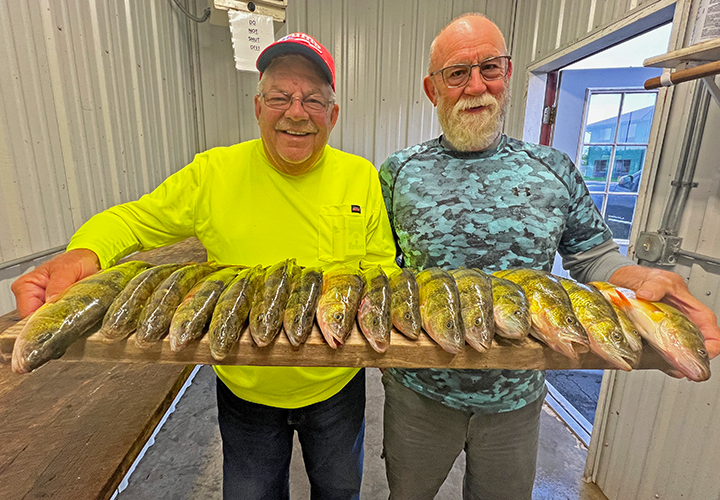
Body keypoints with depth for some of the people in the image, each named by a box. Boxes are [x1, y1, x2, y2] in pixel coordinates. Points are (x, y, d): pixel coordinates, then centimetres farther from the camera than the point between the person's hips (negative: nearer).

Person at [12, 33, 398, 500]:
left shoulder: (363, 177, -9)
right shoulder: (214, 173, -12)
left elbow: (381, 269, -5)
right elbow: (133, 220, -2)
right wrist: (85, 252, -23)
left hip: (337, 387, 1)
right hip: (245, 391, 0)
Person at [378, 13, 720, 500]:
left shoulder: (553, 170, -3)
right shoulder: (399, 173, -7)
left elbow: (595, 256, 4)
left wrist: (642, 278, -18)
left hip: (517, 396, 2)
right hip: (419, 392, 0)